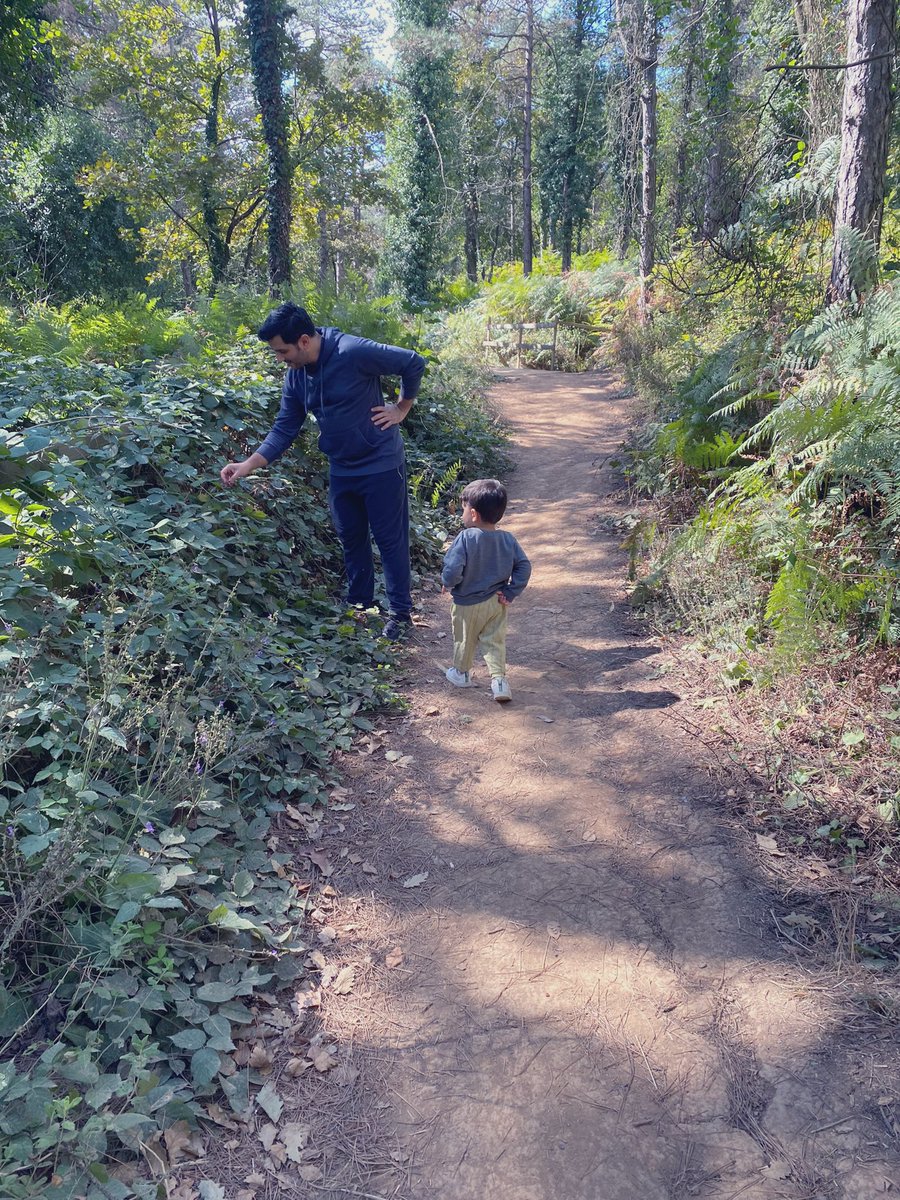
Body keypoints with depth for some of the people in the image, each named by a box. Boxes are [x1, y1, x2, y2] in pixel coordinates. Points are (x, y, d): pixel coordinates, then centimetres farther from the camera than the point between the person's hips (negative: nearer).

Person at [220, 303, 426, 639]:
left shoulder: (353, 353, -24)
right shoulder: (296, 375, -2)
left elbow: (414, 363, -15)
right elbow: (285, 429, 1)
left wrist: (402, 408, -9)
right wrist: (248, 465, -9)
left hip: (380, 464, -7)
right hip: (341, 469, 7)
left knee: (390, 539, 4)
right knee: (351, 539, 17)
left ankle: (401, 612, 18)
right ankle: (359, 605, 34)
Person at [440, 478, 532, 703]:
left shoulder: (466, 538, -24)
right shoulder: (507, 539, -8)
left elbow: (453, 570, -27)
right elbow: (524, 566, -7)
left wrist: (447, 583, -6)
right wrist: (511, 592, -1)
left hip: (468, 603, -3)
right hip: (496, 603, 3)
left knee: (464, 640, 19)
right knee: (495, 641, 16)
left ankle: (462, 674, 39)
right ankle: (499, 679, 7)